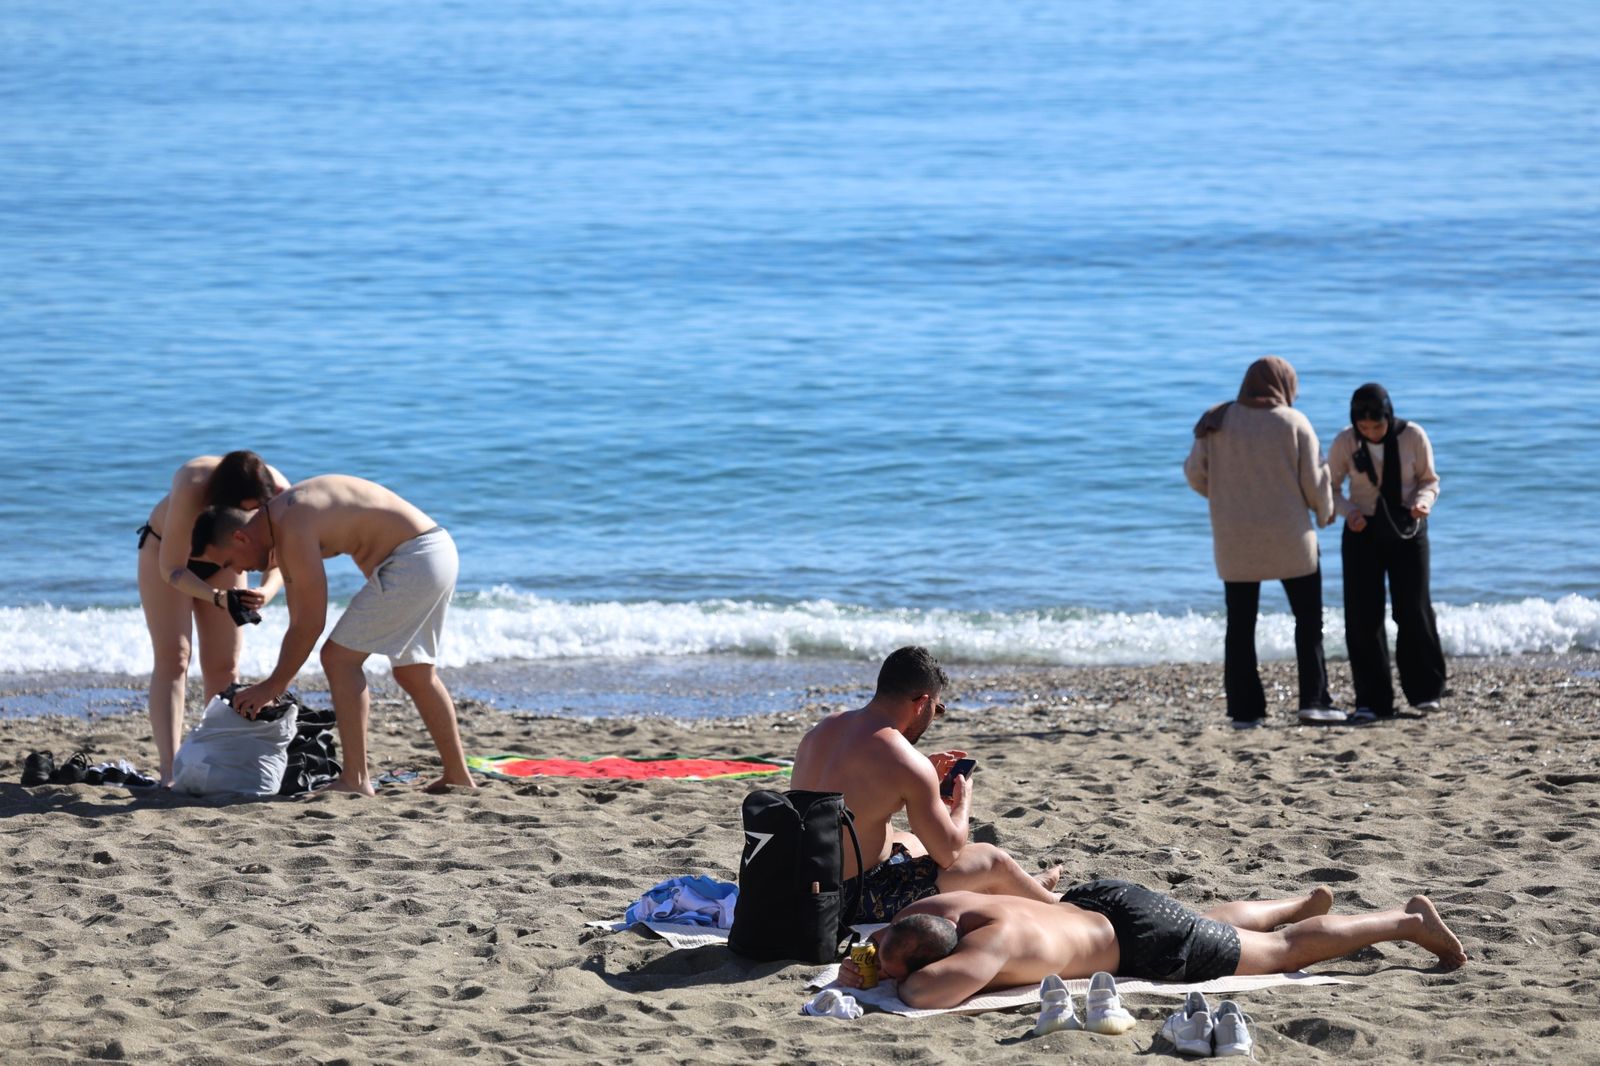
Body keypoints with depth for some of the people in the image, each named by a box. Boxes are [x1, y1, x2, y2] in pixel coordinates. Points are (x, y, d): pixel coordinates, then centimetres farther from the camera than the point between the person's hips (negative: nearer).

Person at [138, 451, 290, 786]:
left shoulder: (278, 491, -32)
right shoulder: (192, 488, -42)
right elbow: (172, 569, -35)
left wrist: (266, 591, -49)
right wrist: (217, 597, -51)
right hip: (167, 552, -4)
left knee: (223, 665, 1)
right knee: (172, 658, -14)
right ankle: (169, 771, -21)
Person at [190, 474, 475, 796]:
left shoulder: (293, 530, -20)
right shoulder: (281, 532, 12)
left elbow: (311, 624, -18)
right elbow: (299, 622, 18)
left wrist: (271, 687, -9)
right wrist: (276, 687, 18)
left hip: (412, 561, -10)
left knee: (340, 657, -7)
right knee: (413, 675, 21)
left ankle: (356, 779, -7)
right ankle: (458, 777, 30)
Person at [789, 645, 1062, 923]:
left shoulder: (821, 730, 3)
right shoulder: (908, 764, -21)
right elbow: (948, 853, -10)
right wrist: (963, 802, 9)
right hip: (859, 898, -8)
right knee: (994, 861, 10)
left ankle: (1028, 887, 55)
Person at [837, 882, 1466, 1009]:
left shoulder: (994, 942, -42)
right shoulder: (930, 910, -19)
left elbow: (926, 991, -59)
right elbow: (864, 952, 0)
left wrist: (898, 983, -36)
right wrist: (854, 969, -23)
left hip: (1145, 940, -8)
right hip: (1093, 901, 8)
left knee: (1281, 950, 11)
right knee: (1217, 922, 37)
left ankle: (1406, 920, 28)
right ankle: (1307, 903, 63)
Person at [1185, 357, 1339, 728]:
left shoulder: (1216, 423, 0)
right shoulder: (1294, 423, -7)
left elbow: (1195, 473, 1)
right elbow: (1314, 481, -6)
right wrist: (1325, 512, 14)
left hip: (1234, 540, 2)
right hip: (1288, 537, -2)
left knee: (1240, 625, 7)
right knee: (1308, 618, 10)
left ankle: (1244, 709, 4)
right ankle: (1313, 700, 4)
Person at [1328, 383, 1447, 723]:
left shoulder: (1412, 436, -12)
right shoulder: (1345, 441, -11)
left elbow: (1429, 481, -1)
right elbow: (1330, 487, -2)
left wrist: (1423, 502, -23)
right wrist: (1348, 511, -21)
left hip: (1407, 531, 0)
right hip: (1362, 531, 1)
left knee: (1413, 610, -3)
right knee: (1363, 615, -4)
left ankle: (1424, 691, 14)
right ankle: (1371, 700, 1)